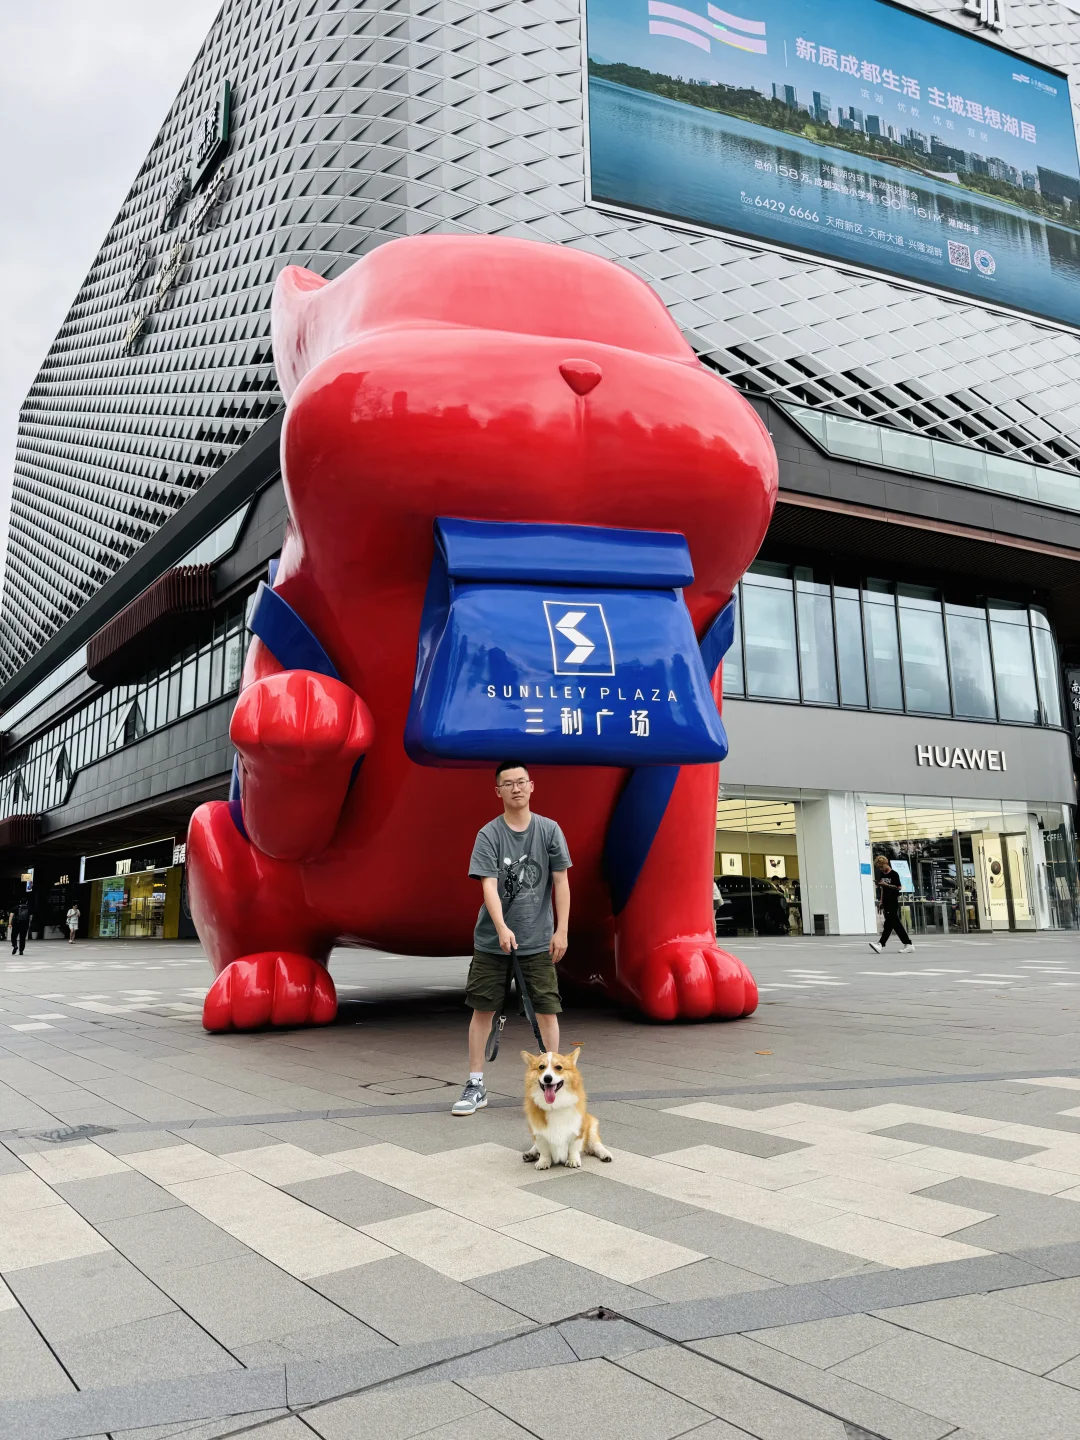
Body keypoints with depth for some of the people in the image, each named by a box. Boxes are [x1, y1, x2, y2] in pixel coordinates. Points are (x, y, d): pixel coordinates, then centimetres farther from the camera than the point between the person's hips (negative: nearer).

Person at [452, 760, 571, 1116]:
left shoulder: (549, 830, -1)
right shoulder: (488, 835, -6)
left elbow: (561, 882, 1)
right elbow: (489, 886, -15)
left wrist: (561, 930, -5)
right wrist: (502, 929, -29)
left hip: (538, 941, 1)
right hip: (491, 941, 0)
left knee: (546, 1010, 1)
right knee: (482, 1009, 5)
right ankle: (476, 1085, 18)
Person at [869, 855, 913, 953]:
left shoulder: (894, 874, -7)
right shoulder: (882, 875, 15)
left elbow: (898, 887, -12)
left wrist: (886, 884, -19)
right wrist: (881, 900, 16)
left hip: (893, 902, -8)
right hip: (886, 902, 8)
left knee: (889, 923, -11)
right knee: (895, 923, 7)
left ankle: (881, 944, -18)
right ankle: (908, 944, 11)